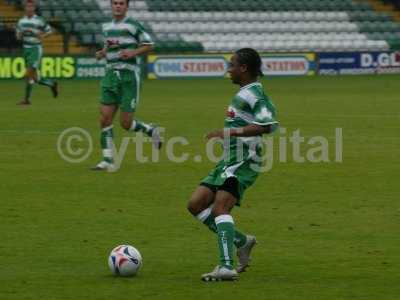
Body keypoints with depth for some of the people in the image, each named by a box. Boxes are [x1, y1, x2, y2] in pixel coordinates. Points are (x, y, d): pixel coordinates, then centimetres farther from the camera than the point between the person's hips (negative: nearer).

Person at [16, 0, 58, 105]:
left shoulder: (39, 20, -7)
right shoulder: (21, 21, 8)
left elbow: (49, 30, 1)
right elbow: (18, 34, 19)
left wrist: (42, 36, -18)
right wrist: (19, 35, -5)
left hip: (36, 48, -6)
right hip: (26, 49, 6)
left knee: (29, 74, -12)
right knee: (35, 78, 7)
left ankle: (27, 98, -6)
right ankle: (52, 84, 30)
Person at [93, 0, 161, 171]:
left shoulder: (132, 25, -6)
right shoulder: (107, 27, 12)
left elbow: (149, 45, -2)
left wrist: (133, 52, -17)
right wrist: (102, 53, 6)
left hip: (129, 75, -6)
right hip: (111, 74, 6)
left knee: (126, 123, -5)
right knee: (105, 119, -4)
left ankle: (151, 131, 25)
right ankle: (107, 160, 1)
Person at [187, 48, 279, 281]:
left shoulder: (253, 93, -12)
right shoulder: (246, 93, 18)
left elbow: (267, 124, -25)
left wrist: (231, 132, -27)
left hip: (243, 162, -10)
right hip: (230, 161, 10)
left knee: (219, 208, -24)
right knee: (196, 205, 6)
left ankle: (227, 267, -33)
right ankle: (241, 241, 11)